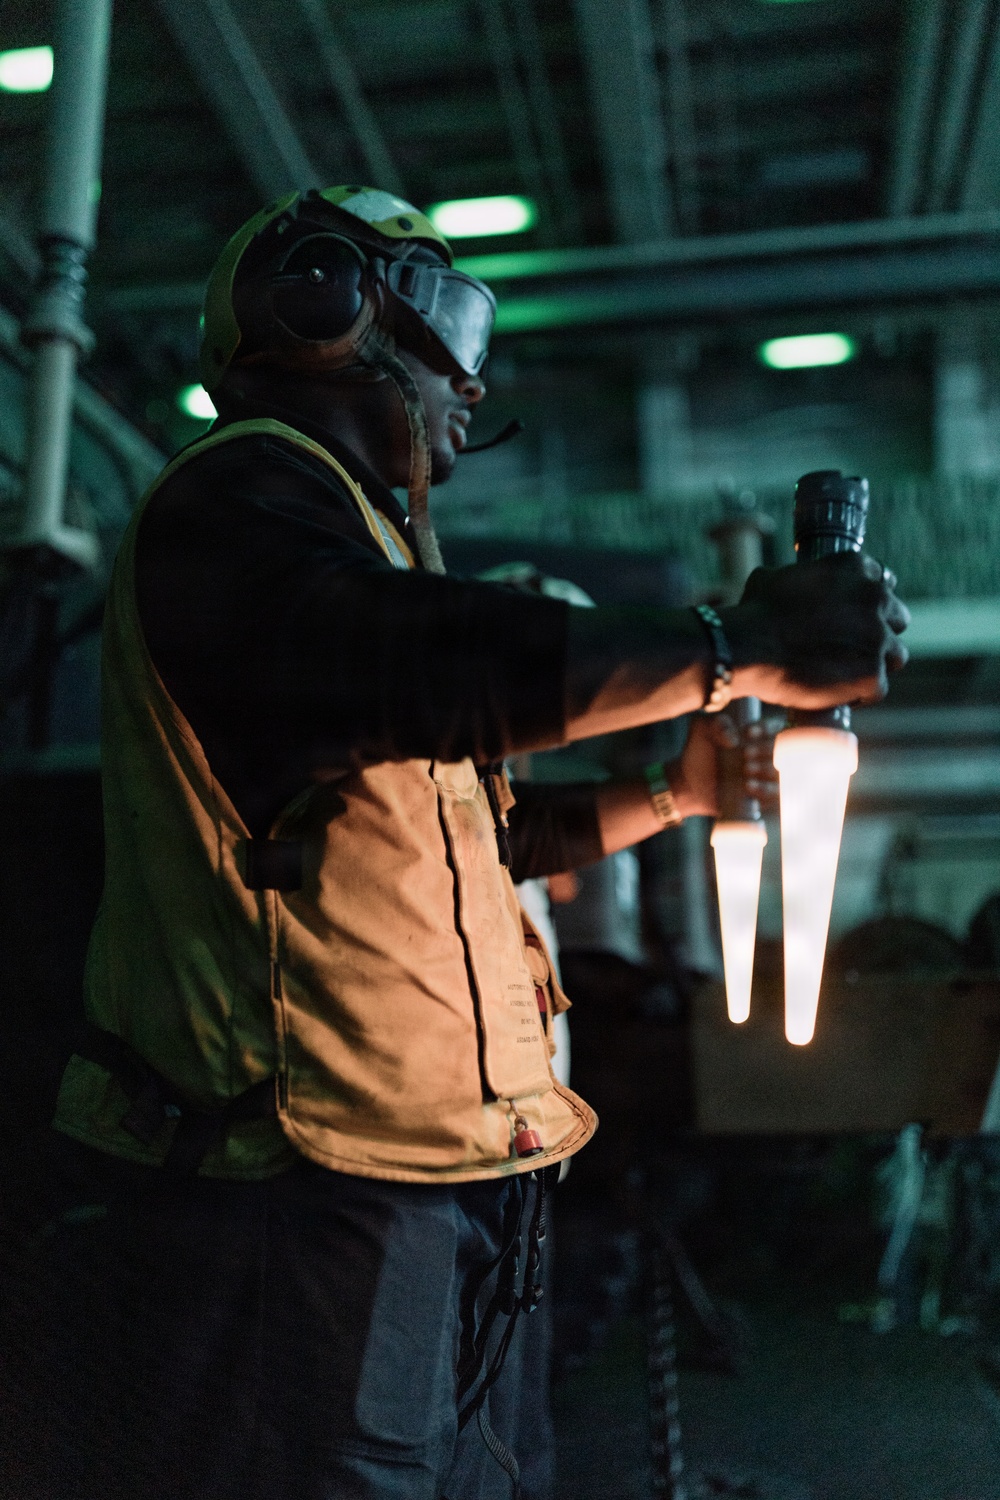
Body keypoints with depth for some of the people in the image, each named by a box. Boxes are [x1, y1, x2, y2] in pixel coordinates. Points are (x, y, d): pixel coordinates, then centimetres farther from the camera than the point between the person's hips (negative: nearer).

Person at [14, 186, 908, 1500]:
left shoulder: (352, 531, 24)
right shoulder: (237, 499, -9)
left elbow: (466, 833, 24)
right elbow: (442, 667, -31)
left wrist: (675, 791, 14)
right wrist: (739, 649, -20)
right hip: (306, 1189, -10)